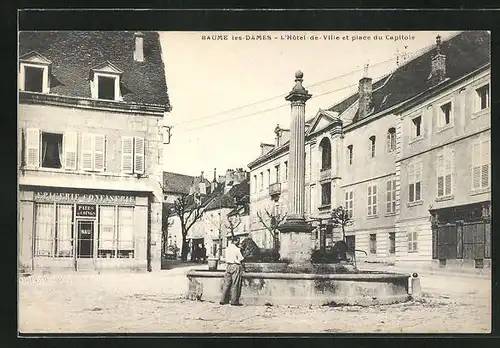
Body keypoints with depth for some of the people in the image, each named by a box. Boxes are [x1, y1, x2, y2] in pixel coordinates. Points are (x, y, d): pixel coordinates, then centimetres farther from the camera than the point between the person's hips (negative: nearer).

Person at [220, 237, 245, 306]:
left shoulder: (227, 248, 10)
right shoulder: (236, 249, -10)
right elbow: (241, 259, -8)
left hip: (228, 266, 6)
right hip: (236, 266, -6)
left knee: (227, 284, 10)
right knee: (235, 285, -1)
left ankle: (223, 300, 11)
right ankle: (234, 301, 0)